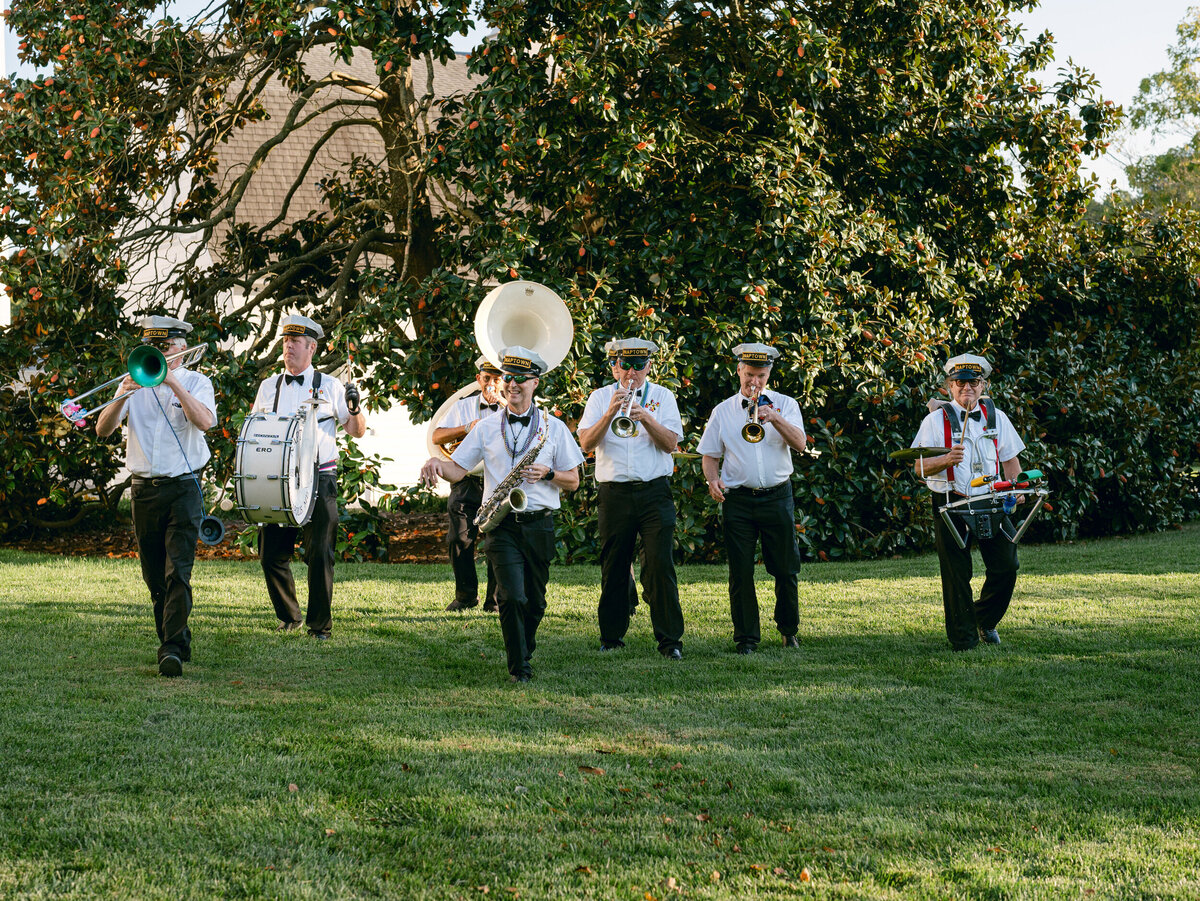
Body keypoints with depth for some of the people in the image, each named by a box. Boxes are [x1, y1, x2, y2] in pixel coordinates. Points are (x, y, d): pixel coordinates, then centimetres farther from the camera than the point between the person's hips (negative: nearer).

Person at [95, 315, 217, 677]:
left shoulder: (196, 382, 2)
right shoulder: (136, 382, 9)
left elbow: (205, 421, -18)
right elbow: (103, 429, -1)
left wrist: (173, 382, -22)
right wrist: (122, 396, -19)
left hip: (183, 488, -4)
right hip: (143, 491, 4)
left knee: (178, 572, -13)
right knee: (154, 576, 9)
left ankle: (172, 649, -16)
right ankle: (178, 639, 23)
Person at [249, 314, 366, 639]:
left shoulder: (329, 386, 6)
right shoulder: (269, 387, 14)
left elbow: (358, 431, 8)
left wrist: (354, 409, -12)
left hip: (319, 481, -3)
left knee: (319, 554, -7)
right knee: (271, 554, 2)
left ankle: (320, 624, 3)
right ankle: (288, 617, 20)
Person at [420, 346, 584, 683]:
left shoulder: (553, 427, 8)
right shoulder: (487, 428, 9)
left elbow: (573, 481, 10)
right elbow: (457, 470, 6)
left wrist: (547, 474, -10)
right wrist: (436, 463, -15)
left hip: (539, 525, 1)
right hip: (502, 525, -1)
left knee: (535, 603, 8)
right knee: (512, 597, -16)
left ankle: (524, 652, 31)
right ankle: (518, 668, -6)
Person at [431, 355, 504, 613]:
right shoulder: (464, 406, 16)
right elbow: (437, 437, 9)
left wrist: (500, 403, -8)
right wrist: (466, 428, -6)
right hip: (468, 482, 2)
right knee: (460, 538, -5)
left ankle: (495, 599, 1)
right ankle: (466, 596, 8)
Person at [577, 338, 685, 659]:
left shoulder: (662, 396, 8)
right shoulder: (601, 397, 8)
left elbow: (670, 442, -4)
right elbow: (586, 443, -4)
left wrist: (645, 417, -18)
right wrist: (611, 413, -18)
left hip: (655, 492, -1)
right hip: (614, 493, 1)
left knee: (660, 566, -8)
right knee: (613, 569, 5)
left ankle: (669, 639, -6)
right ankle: (611, 637, 17)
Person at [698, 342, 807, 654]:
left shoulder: (785, 405, 7)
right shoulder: (723, 411, 10)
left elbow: (799, 444, -6)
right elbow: (709, 455, 11)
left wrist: (775, 418, -20)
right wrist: (714, 479, -8)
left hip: (777, 497, 0)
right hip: (738, 500, 0)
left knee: (786, 569, 3)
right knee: (740, 572, -1)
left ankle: (789, 630, 21)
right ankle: (747, 637, 7)